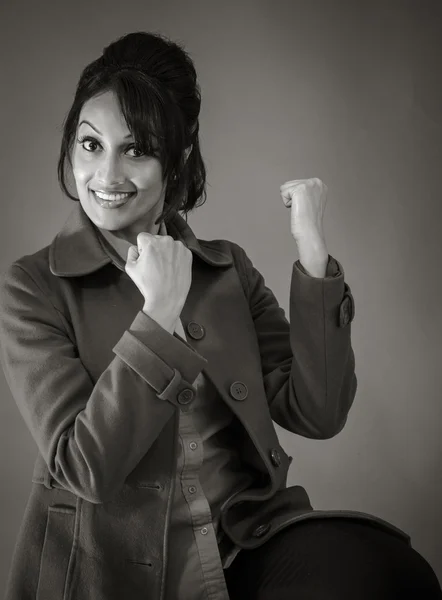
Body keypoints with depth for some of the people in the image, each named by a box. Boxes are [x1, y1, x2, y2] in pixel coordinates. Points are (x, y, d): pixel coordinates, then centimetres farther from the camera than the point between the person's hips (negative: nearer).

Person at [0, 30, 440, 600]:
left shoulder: (229, 268, 9)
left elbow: (315, 413, 0)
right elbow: (85, 469, -10)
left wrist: (312, 253, -7)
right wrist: (159, 314, -17)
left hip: (253, 543, 4)